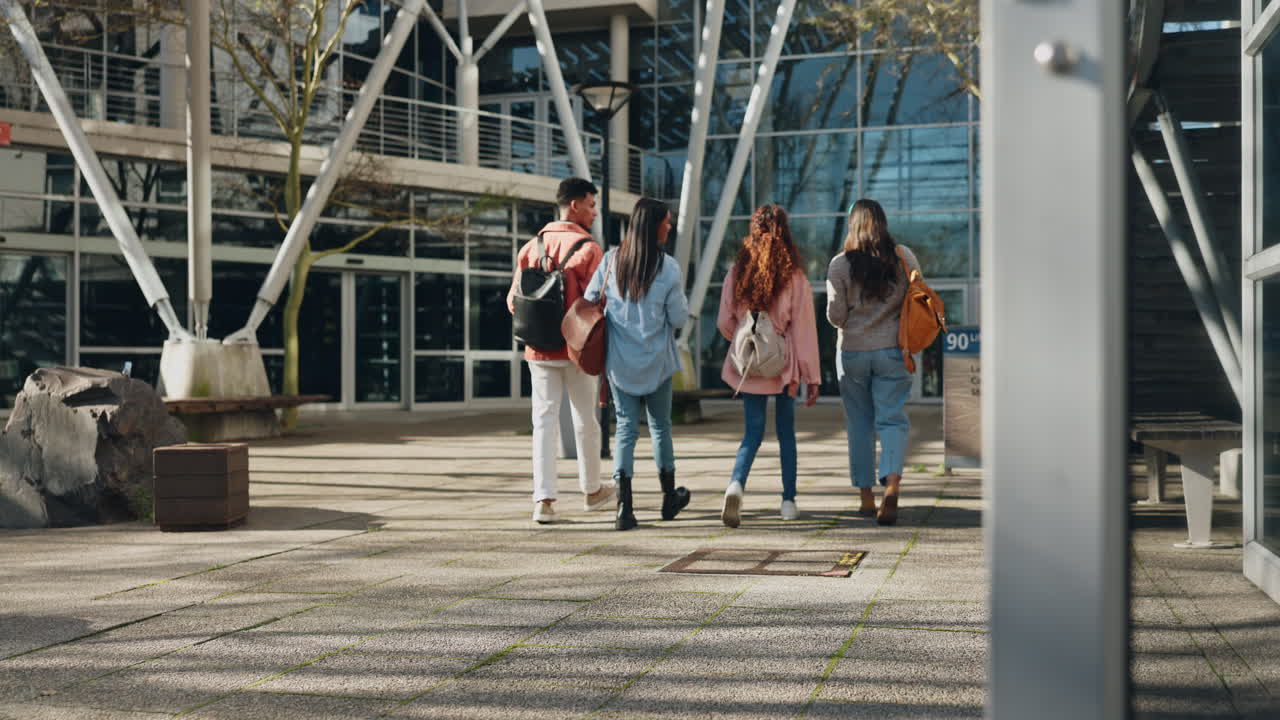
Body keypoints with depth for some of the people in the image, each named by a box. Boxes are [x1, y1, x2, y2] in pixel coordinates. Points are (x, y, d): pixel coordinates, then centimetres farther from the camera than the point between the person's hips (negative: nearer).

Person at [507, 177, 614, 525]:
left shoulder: (532, 247, 6)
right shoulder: (588, 248, -10)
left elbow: (514, 300, 5)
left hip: (539, 349, 4)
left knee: (544, 421, 4)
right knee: (585, 420, 12)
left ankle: (544, 499, -5)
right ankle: (592, 490, 27)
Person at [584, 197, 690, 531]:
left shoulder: (611, 260, -5)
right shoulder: (667, 267, -12)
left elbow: (590, 301, 1)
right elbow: (679, 318, -8)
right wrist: (680, 296, 11)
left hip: (619, 362, 2)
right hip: (657, 361, -2)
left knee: (625, 427, 4)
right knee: (660, 425, 16)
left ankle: (624, 506, -9)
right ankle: (669, 497, 31)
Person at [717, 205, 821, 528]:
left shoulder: (737, 273, -2)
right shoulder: (795, 277, -8)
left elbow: (725, 323, 4)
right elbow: (804, 329, -7)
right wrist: (812, 376, -2)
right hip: (784, 365, -1)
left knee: (753, 432, 7)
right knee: (786, 431, 14)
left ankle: (736, 484, -20)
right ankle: (788, 500, 20)